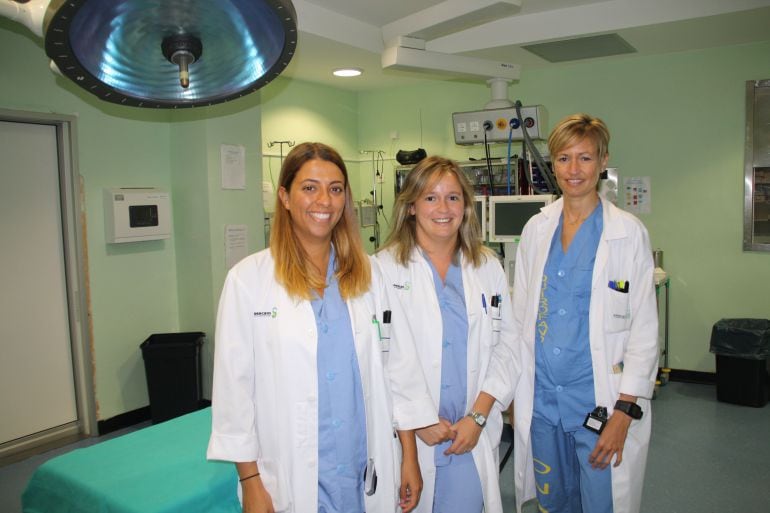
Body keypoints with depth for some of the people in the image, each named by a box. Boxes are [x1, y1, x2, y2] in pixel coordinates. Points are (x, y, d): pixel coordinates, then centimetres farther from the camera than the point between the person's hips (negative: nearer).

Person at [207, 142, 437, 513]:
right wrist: (250, 482, -6)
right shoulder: (248, 279, -8)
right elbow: (234, 385, -6)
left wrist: (410, 457, 2)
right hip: (292, 480, -2)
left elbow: (399, 365, 2)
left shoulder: (368, 274, 1)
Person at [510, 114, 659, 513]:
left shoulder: (629, 233, -6)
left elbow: (644, 327, -7)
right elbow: (520, 315, 9)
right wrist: (513, 388, 7)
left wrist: (624, 411, -12)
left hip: (599, 400, -3)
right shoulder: (536, 228, 5)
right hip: (540, 397, 4)